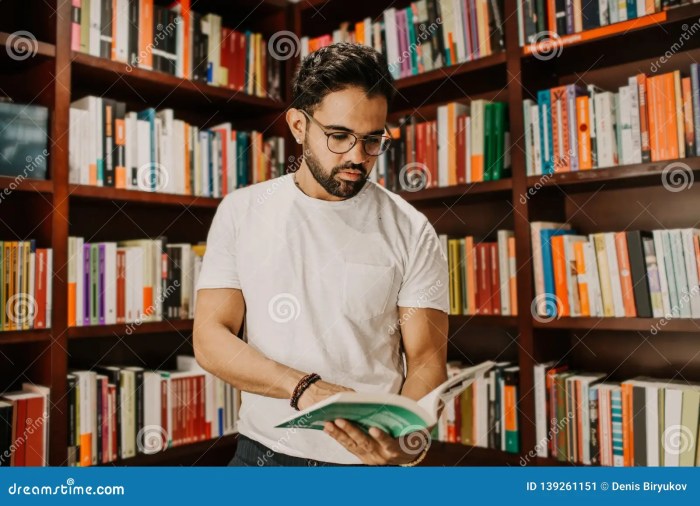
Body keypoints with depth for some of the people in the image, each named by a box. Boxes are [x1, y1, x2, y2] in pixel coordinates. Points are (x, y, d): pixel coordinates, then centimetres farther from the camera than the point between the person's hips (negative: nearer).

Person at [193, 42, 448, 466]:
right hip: (263, 450, 2)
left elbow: (426, 360, -7)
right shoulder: (240, 212, -3)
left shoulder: (411, 232, -8)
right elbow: (210, 337, -7)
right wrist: (304, 387, -22)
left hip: (371, 459, -1)